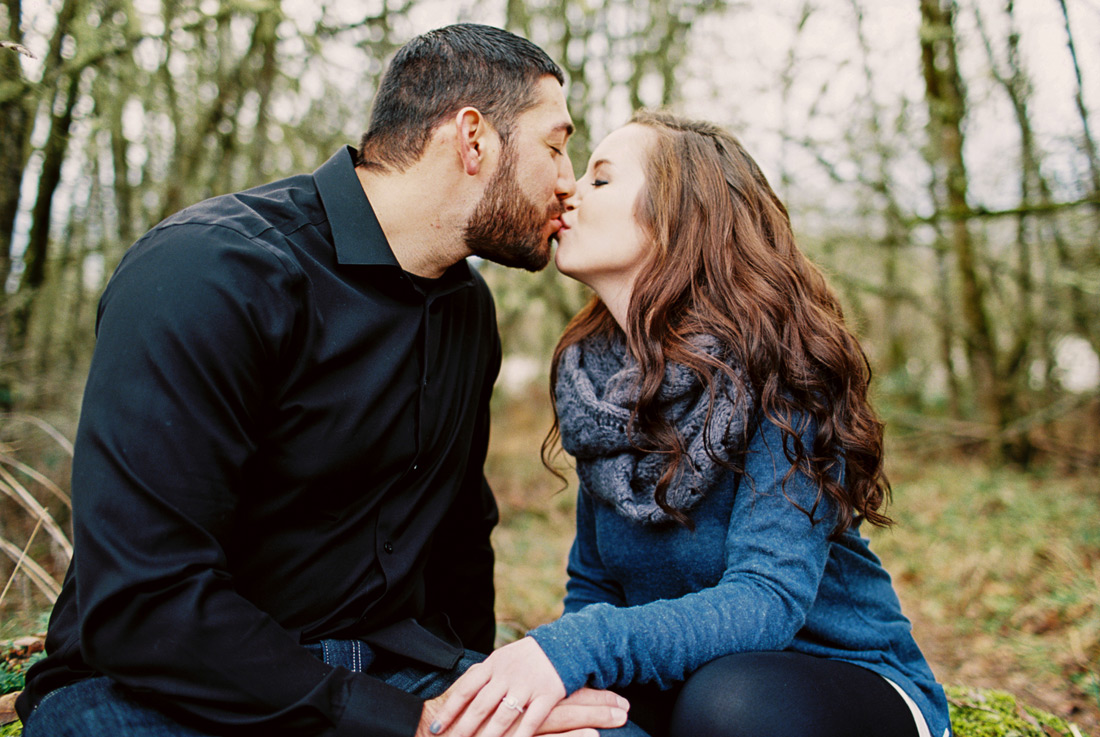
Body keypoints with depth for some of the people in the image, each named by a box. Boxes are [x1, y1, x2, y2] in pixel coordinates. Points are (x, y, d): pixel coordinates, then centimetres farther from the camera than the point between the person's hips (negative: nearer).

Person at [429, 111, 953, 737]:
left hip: (848, 679, -3)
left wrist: (578, 651, -41)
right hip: (680, 683, 3)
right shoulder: (596, 380, -1)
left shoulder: (777, 365, -19)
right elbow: (594, 586, 5)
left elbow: (768, 598, -27)